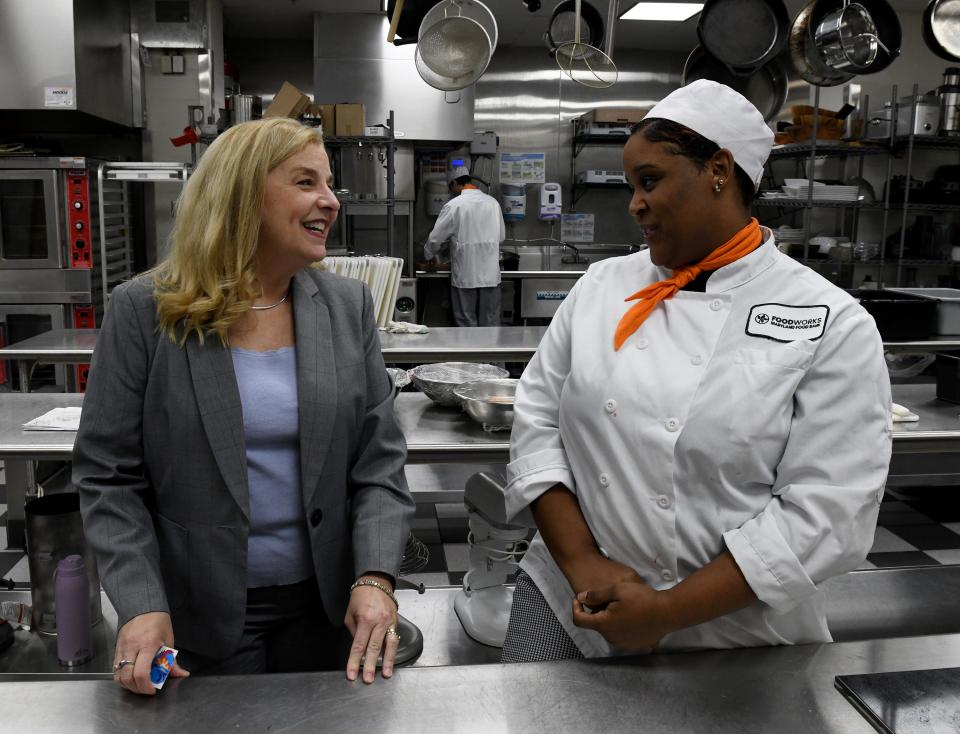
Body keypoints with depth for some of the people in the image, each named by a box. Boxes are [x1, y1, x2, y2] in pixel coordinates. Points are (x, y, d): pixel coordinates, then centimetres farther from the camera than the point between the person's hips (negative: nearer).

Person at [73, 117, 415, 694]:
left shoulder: (349, 305, -1)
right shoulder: (143, 311, -8)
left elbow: (379, 461, -3)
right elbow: (108, 476, -6)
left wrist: (375, 577, -15)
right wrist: (141, 605, -15)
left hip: (326, 605, 3)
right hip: (199, 618, -2)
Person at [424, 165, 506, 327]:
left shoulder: (454, 206, -8)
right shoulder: (493, 202, 5)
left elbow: (435, 239, -2)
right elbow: (501, 236, 14)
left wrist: (429, 256, 16)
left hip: (465, 277, -4)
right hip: (490, 275, 4)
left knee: (467, 324, 6)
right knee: (490, 322, 9)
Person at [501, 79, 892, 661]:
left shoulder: (833, 325, -10)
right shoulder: (604, 285, 1)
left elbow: (826, 513, -14)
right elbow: (538, 420, 0)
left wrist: (670, 612, -16)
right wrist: (583, 562, -11)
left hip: (728, 632, -2)